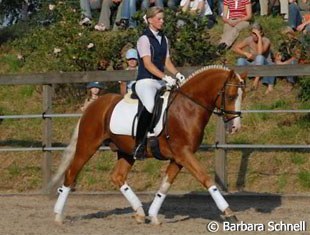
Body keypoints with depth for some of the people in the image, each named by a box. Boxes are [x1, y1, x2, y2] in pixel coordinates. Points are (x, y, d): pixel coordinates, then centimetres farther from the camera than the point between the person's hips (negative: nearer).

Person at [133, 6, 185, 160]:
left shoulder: (163, 39, 15)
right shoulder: (144, 39, -7)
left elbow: (167, 61, 16)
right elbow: (148, 64, -16)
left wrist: (177, 74, -2)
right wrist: (165, 77, -25)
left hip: (160, 82, 8)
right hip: (146, 81, -8)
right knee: (150, 106, -32)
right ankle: (139, 145, -26)